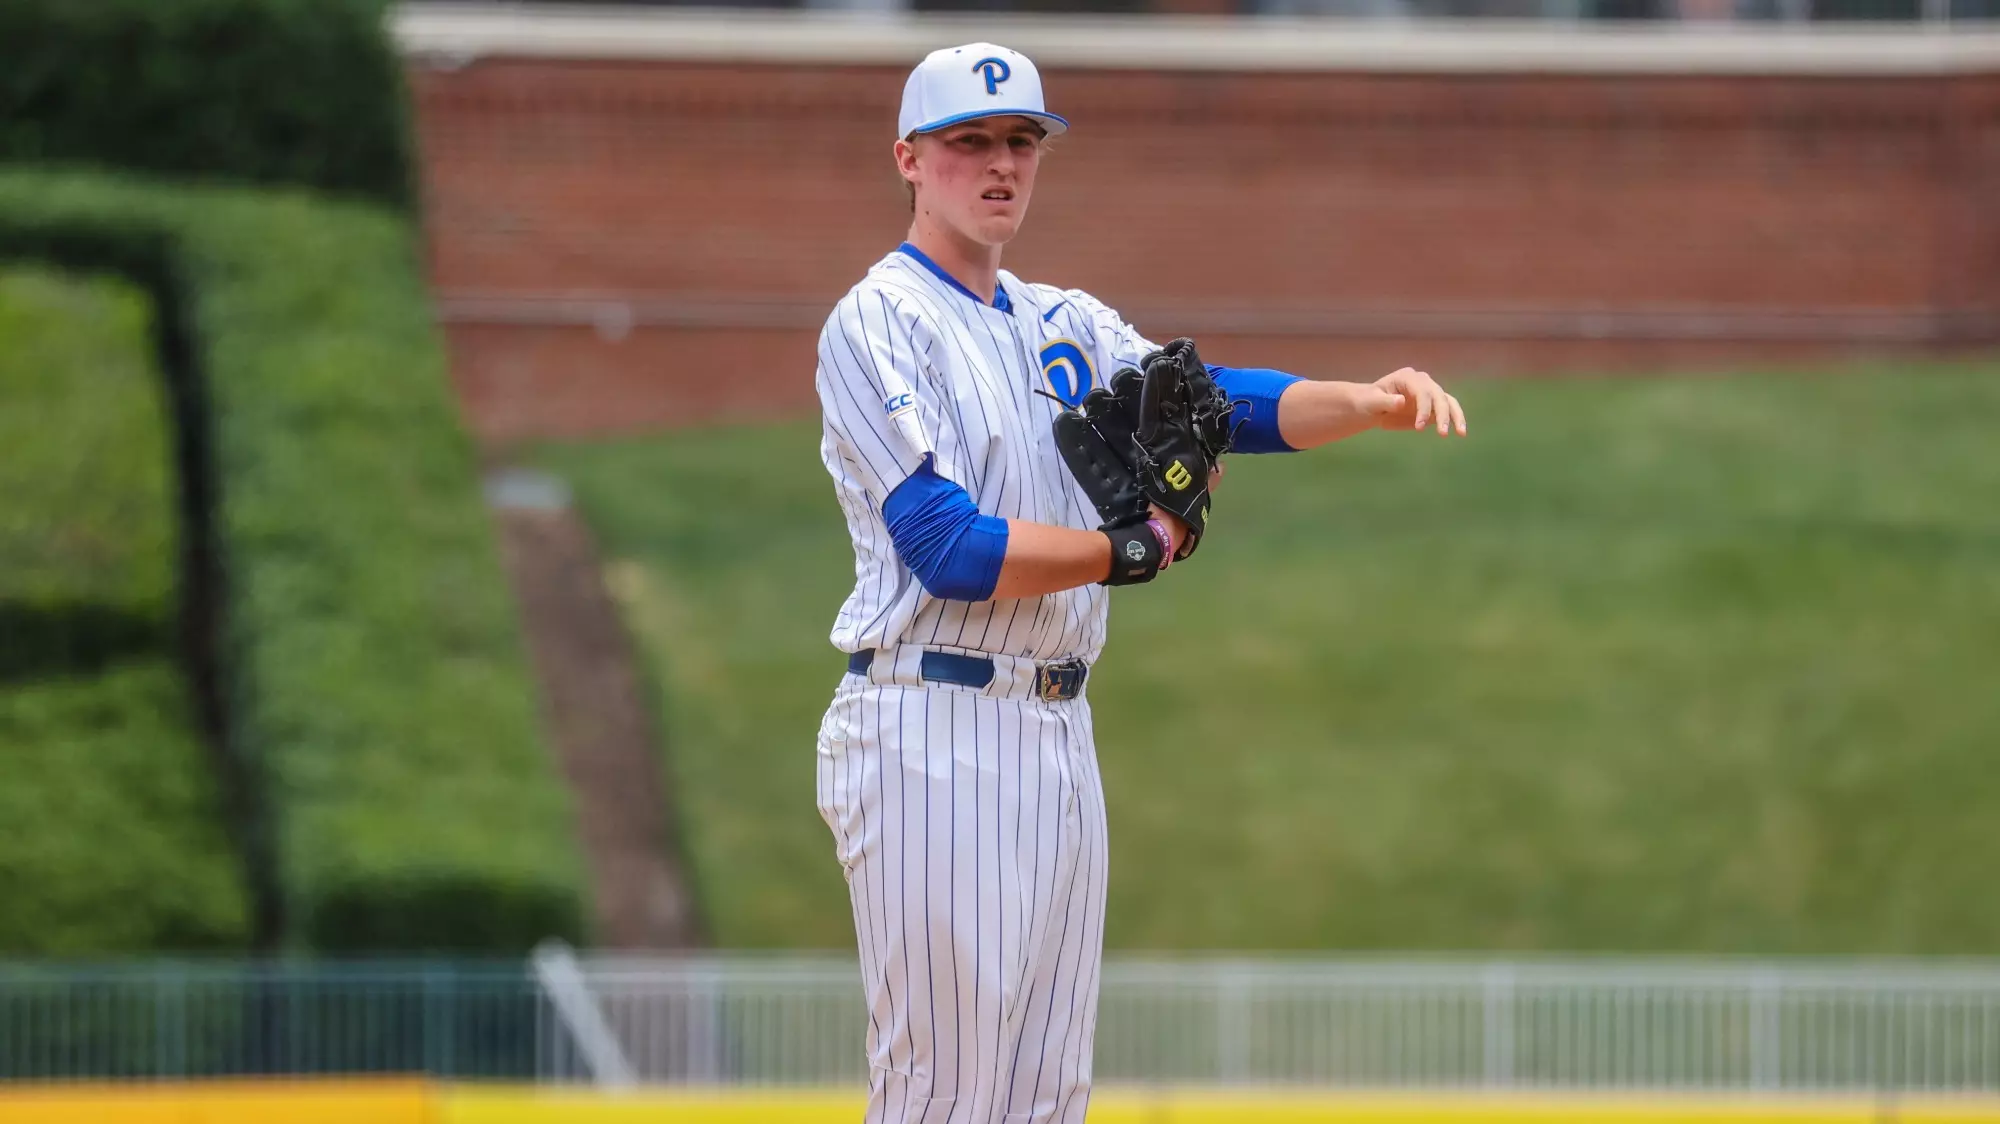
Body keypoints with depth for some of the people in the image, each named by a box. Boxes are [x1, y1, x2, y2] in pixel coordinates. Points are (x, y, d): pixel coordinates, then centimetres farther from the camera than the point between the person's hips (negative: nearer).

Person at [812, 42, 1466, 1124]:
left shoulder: (1065, 327, 17)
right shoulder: (879, 323, -7)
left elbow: (1218, 401, 4)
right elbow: (951, 549, -17)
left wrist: (1371, 402, -14)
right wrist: (1143, 546, -7)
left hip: (1056, 735, 8)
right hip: (932, 736, -8)